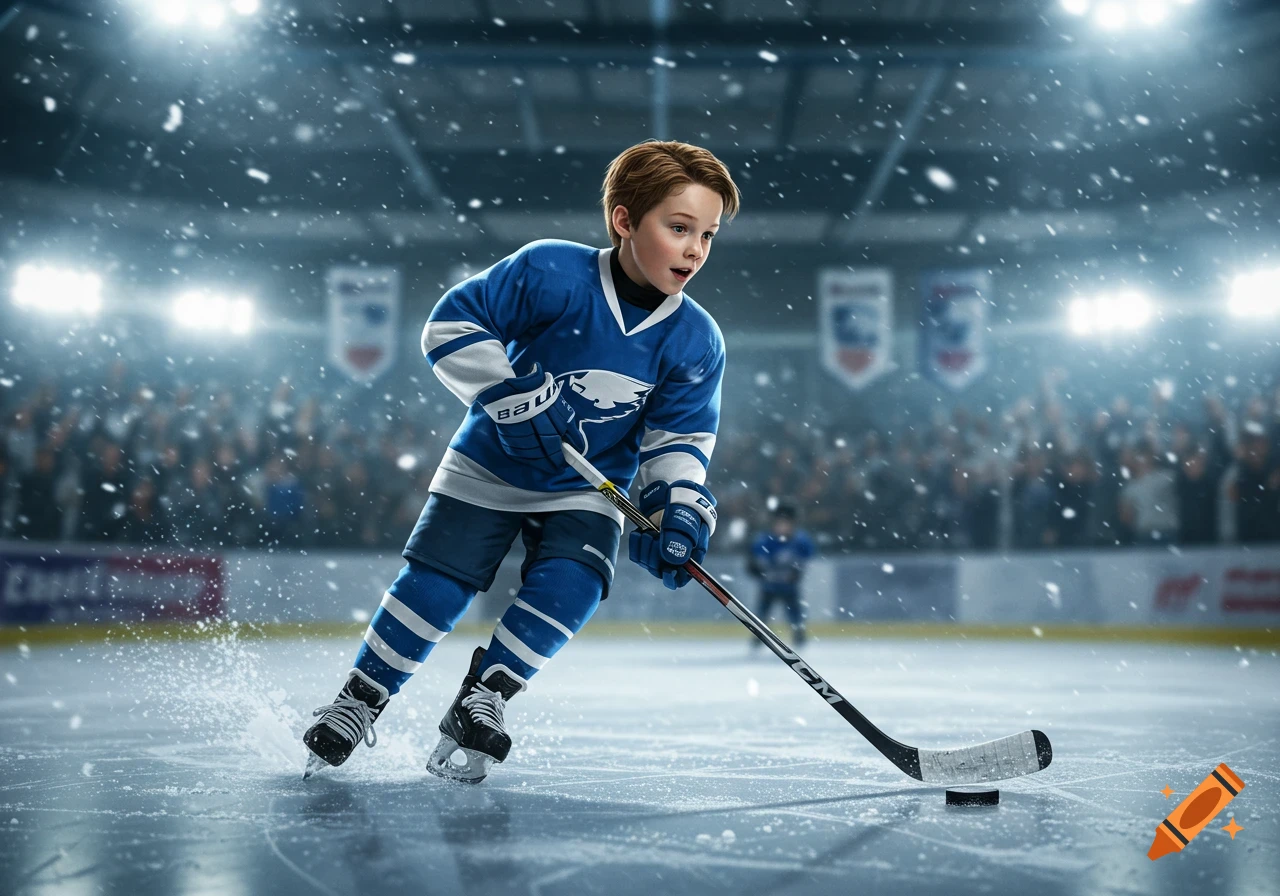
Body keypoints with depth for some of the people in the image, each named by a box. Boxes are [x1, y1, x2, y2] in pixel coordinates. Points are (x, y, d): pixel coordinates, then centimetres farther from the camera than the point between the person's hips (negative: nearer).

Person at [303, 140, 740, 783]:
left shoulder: (696, 342, -12)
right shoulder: (550, 272, -22)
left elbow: (679, 438, -7)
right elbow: (452, 323, -18)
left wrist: (679, 507, -24)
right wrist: (509, 393, -28)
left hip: (585, 490, 2)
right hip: (489, 466, -2)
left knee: (569, 586, -21)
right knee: (434, 583, -6)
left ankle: (481, 701, -5)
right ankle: (359, 700, 13)